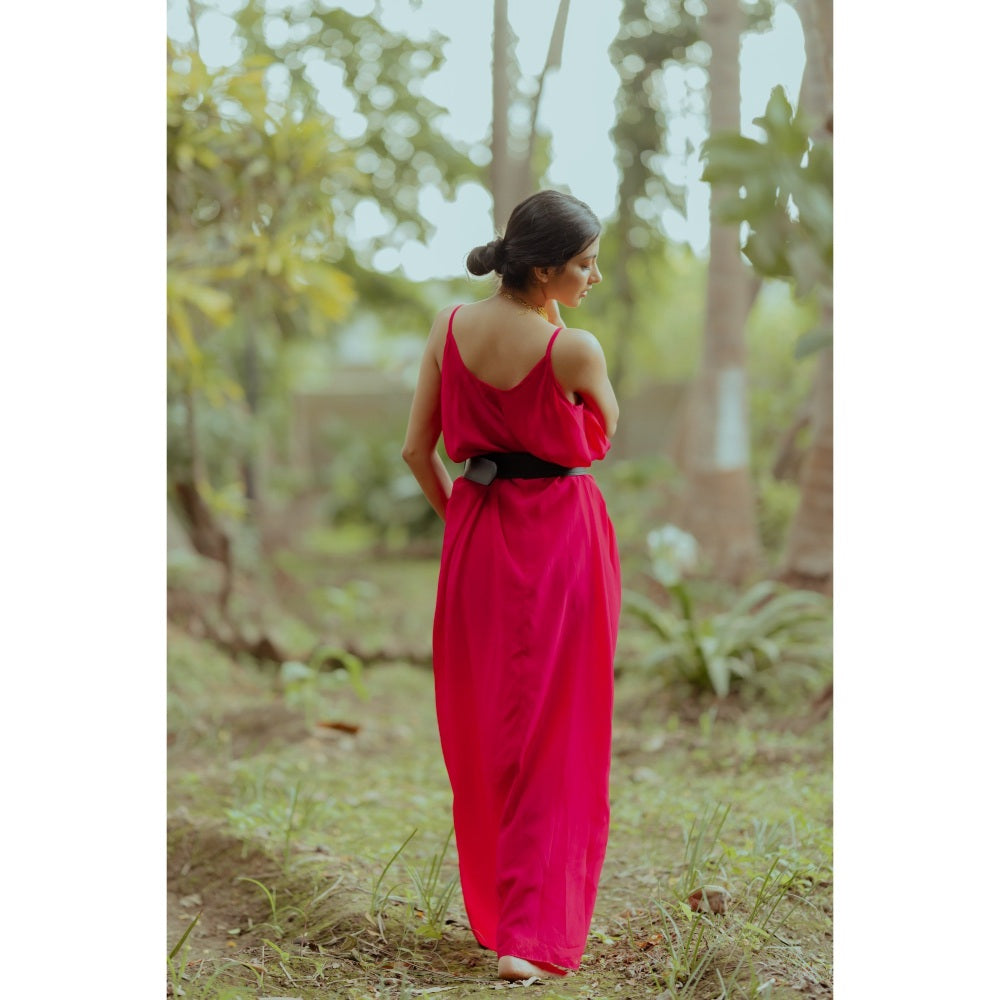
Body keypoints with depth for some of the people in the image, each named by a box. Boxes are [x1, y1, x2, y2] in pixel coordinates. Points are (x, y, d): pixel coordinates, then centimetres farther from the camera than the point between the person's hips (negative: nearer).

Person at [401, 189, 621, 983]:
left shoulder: (450, 329, -3)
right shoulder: (575, 350, -18)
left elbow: (417, 448, 3)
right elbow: (606, 430, 3)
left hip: (477, 536, 5)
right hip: (563, 538, -5)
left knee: (483, 731, 18)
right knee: (557, 739, 2)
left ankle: (493, 908, 31)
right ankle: (531, 933, -1)